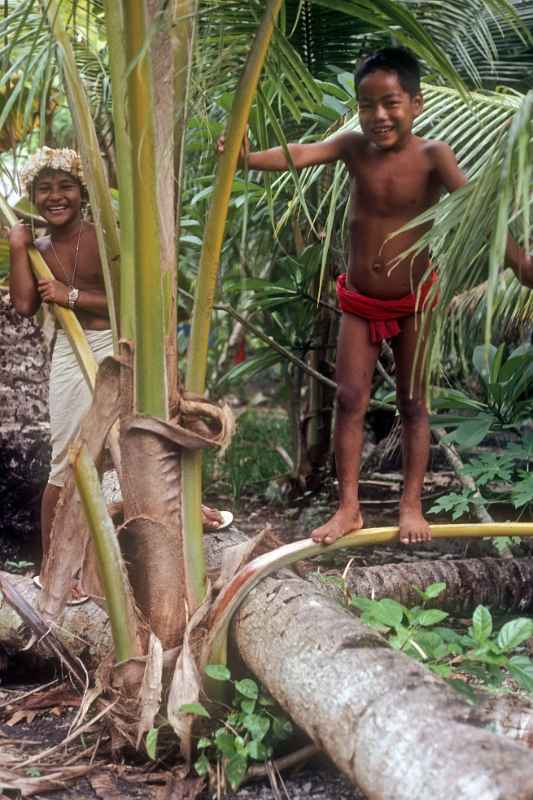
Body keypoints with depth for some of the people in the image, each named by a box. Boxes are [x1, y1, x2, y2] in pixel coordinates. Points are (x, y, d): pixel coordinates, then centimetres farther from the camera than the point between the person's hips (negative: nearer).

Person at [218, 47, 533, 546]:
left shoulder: (432, 155, -16)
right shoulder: (354, 147, -9)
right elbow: (300, 155, -25)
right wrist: (248, 159, -45)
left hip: (413, 301, -2)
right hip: (359, 301, 2)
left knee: (412, 403, 7)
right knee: (349, 401, 1)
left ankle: (411, 506, 17)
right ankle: (349, 508, 8)